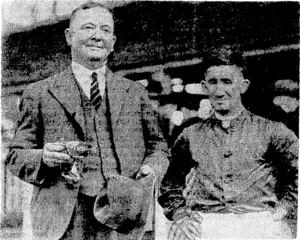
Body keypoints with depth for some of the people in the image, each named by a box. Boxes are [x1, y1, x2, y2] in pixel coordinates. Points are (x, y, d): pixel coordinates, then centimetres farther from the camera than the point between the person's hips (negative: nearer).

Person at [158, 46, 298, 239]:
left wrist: (282, 209, -2)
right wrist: (180, 215, 4)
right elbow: (170, 185, 18)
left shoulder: (270, 131, 8)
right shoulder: (190, 136, 14)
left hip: (258, 224, -1)